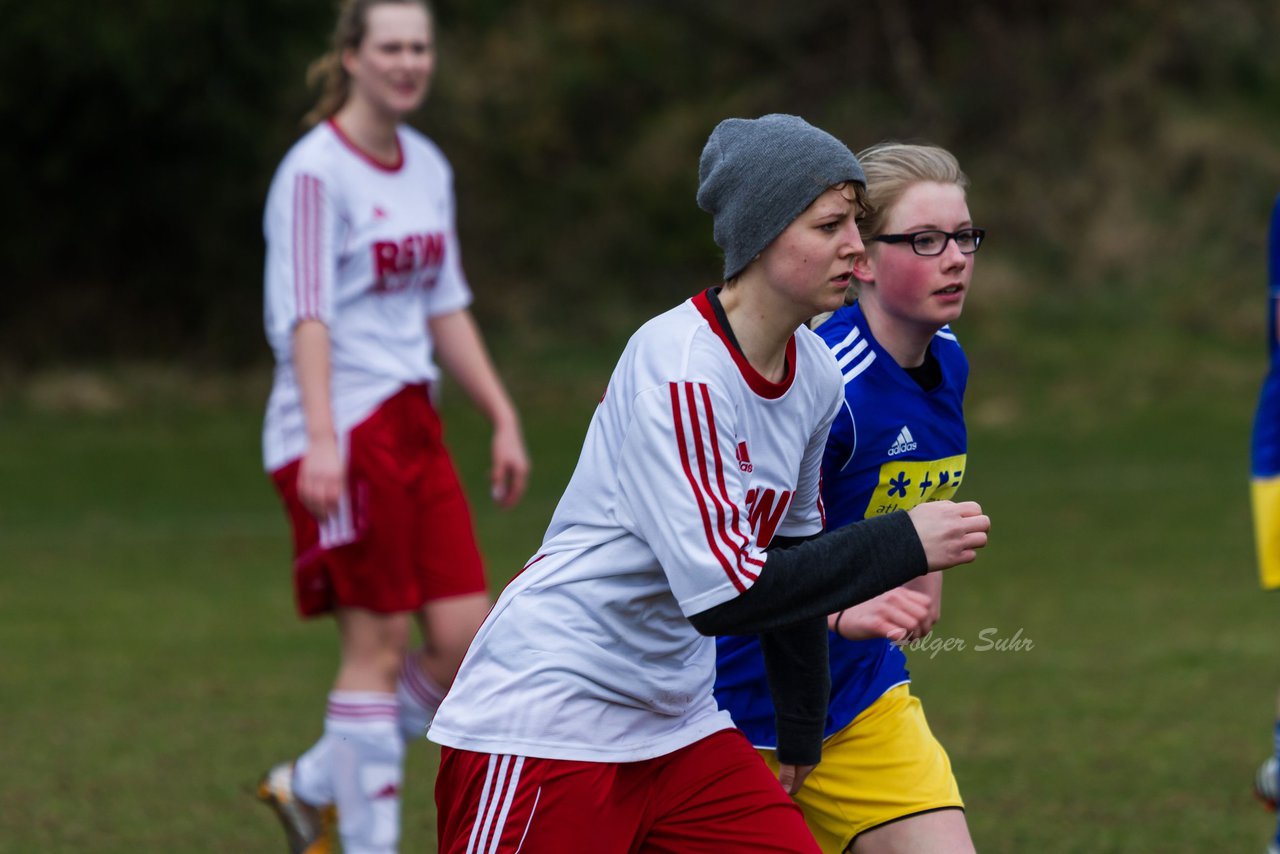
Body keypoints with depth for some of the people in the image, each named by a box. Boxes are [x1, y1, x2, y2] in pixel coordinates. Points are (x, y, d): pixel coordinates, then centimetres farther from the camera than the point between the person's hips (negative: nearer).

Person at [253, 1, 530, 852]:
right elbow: (306, 314, -19)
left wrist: (504, 418, 17)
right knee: (379, 645, -6)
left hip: (413, 423, 8)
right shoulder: (317, 170, -11)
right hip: (339, 432, -8)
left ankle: (312, 784, 19)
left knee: (466, 638, 1)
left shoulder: (428, 167, 13)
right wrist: (323, 440, -29)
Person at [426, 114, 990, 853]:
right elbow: (722, 591, -27)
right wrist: (903, 544, -22)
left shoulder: (816, 375, 4)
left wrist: (802, 737, 24)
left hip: (677, 723, 8)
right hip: (547, 724, -8)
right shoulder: (678, 367, -21)